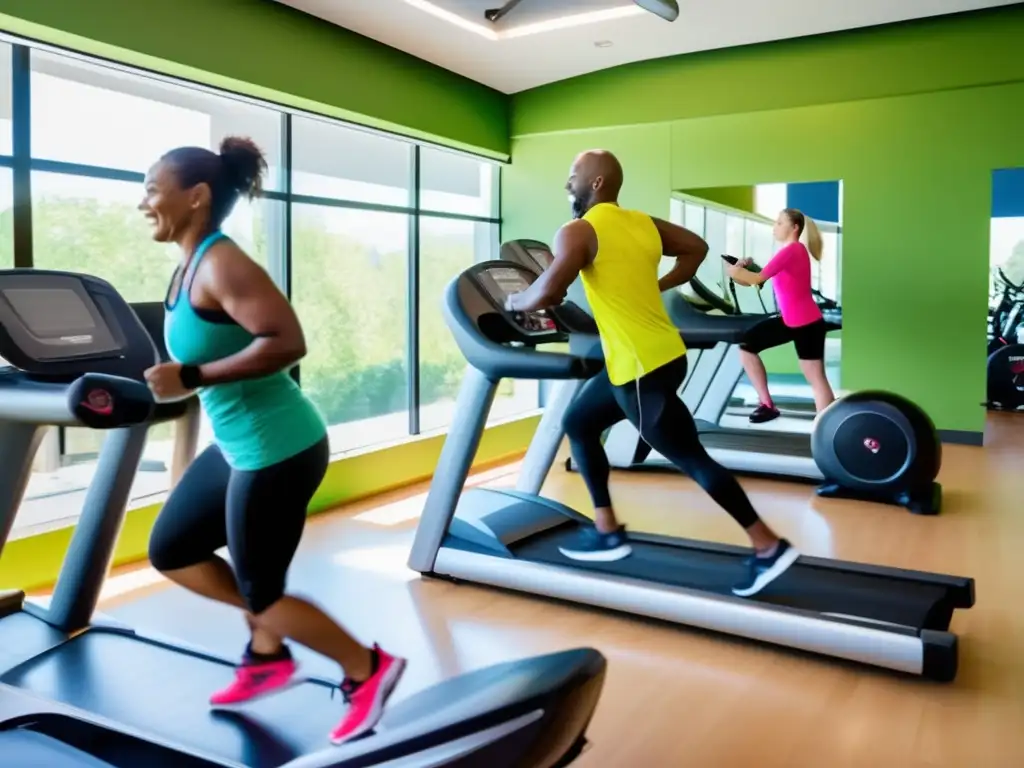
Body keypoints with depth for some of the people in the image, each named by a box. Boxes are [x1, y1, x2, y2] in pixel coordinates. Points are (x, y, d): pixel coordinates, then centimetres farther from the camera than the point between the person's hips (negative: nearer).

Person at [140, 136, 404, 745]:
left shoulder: (222, 265, -19)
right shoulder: (190, 266, 10)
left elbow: (287, 342, -30)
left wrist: (192, 378, -28)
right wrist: (175, 379, 8)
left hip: (277, 450, -10)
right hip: (241, 446, 10)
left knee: (260, 592, 4)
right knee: (170, 552, 19)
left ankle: (368, 671, 21)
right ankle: (269, 652, 31)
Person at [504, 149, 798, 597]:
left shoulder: (578, 232, -13)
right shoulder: (645, 223, 12)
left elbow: (548, 292, -26)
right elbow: (697, 248, 22)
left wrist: (515, 303, -5)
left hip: (643, 368, -9)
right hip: (658, 355, 9)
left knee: (691, 460, 0)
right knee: (578, 423, 20)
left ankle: (769, 547, 8)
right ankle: (607, 532, 25)